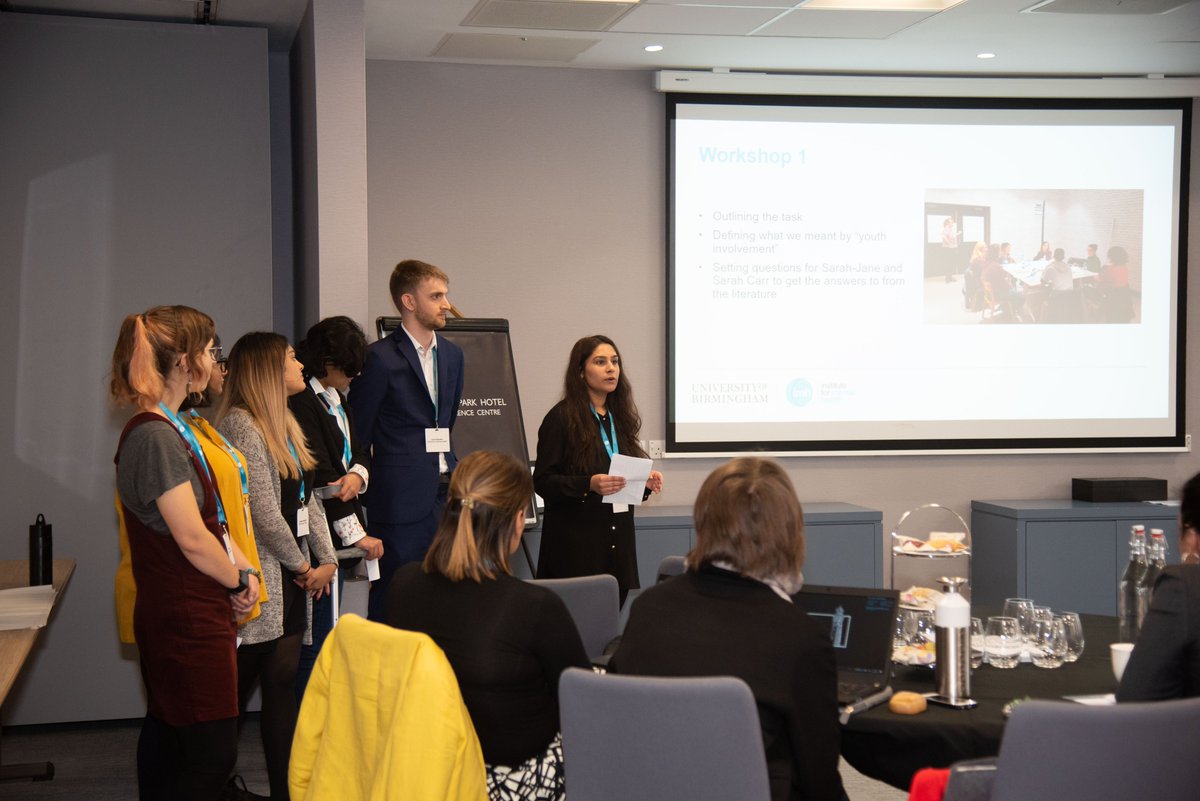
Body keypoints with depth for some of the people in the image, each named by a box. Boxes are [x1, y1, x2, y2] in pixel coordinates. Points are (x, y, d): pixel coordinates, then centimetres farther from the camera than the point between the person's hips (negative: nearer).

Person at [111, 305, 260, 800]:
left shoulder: (169, 429, 13)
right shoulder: (155, 437, -19)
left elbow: (210, 519, 16)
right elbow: (192, 539, -20)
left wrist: (243, 569, 1)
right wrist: (239, 579, -5)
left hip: (176, 616, 10)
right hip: (187, 621, -10)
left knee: (166, 739, 16)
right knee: (212, 756, -7)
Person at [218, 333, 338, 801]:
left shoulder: (284, 423, 16)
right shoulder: (240, 424, -13)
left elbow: (307, 499, 16)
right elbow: (261, 508, -18)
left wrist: (326, 559, 7)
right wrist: (300, 564, -8)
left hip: (291, 580, 9)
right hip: (260, 581, -9)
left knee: (283, 686, 9)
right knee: (237, 690, 0)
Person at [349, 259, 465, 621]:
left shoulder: (452, 354, 13)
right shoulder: (381, 357, -8)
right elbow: (357, 432, -4)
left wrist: (447, 464, 14)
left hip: (445, 492, 7)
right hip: (402, 497, -6)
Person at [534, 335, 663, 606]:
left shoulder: (619, 417, 13)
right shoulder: (562, 418, -5)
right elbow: (542, 481, -9)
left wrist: (646, 482, 1)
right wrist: (589, 484, -23)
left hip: (618, 542, 6)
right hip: (575, 544, -6)